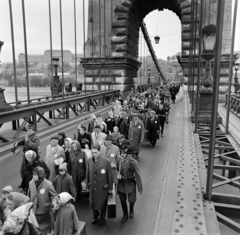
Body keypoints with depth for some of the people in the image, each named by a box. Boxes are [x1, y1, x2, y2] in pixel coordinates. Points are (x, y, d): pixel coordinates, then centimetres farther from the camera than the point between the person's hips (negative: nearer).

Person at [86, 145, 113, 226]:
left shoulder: (106, 161, -18)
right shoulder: (89, 161, -6)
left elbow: (110, 175, -11)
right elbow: (88, 174, 5)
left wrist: (110, 188, -6)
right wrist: (87, 184, 9)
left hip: (103, 187, -3)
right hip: (92, 187, 3)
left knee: (102, 203, 15)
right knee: (93, 203, 17)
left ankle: (102, 218, 41)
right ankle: (95, 216, 46)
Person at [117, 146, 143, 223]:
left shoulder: (133, 163, -23)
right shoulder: (119, 160, -12)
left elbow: (137, 175, -16)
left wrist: (140, 188, -11)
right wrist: (118, 174, -15)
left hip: (130, 184, -3)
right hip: (121, 183, 3)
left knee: (131, 200, 14)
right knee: (122, 200, 15)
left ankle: (131, 210, 50)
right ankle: (125, 215, 40)